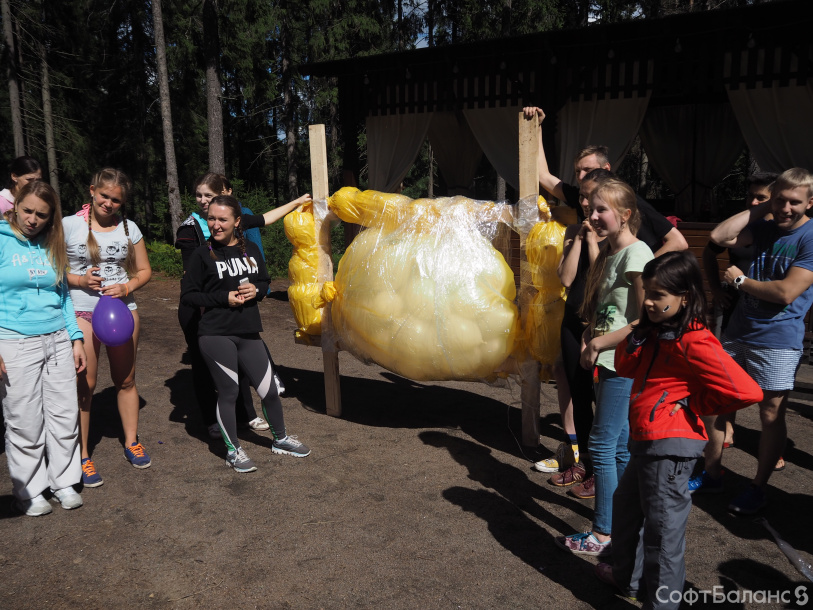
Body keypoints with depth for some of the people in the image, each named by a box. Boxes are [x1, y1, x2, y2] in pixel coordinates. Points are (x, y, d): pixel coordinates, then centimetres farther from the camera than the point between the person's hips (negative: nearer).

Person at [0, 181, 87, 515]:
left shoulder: (51, 247, 10)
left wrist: (76, 339, 10)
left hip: (58, 340, 4)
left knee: (64, 415, 7)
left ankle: (63, 481, 22)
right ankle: (29, 491, 19)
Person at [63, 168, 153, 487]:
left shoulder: (129, 228, 6)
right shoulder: (68, 226, -3)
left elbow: (144, 271, 10)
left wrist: (126, 287, -9)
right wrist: (79, 280, -18)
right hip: (82, 312, -3)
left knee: (126, 380, 13)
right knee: (84, 385, -2)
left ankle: (131, 441, 29)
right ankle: (82, 456, 11)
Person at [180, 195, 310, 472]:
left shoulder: (250, 249, 7)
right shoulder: (202, 254, -5)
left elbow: (264, 281, 18)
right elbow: (187, 296, -5)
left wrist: (256, 290, -5)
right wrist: (224, 298, -14)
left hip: (249, 333, 4)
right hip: (216, 336, -4)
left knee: (269, 390, 8)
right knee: (228, 392, 3)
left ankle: (280, 439, 31)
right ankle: (233, 451, 22)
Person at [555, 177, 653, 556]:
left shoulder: (637, 254, -15)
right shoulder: (607, 254, 12)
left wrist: (600, 343, -15)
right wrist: (587, 340, 1)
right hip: (606, 363, 9)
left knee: (602, 444, -4)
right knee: (619, 445, 15)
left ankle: (602, 535, 8)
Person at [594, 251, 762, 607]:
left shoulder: (694, 342, -20)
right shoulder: (655, 332, 8)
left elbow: (746, 391, -26)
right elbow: (625, 367, 12)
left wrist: (694, 403, -12)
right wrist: (639, 333, -4)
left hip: (670, 447, -10)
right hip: (645, 442, 11)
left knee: (662, 528, 2)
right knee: (626, 506, 26)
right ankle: (628, 577, 46)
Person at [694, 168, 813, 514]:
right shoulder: (764, 227, 7)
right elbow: (719, 237, -6)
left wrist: (740, 280, -8)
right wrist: (761, 208, -4)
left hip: (777, 340, -6)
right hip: (737, 331, 6)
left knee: (771, 415, 4)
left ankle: (758, 488, 21)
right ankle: (712, 475, 26)